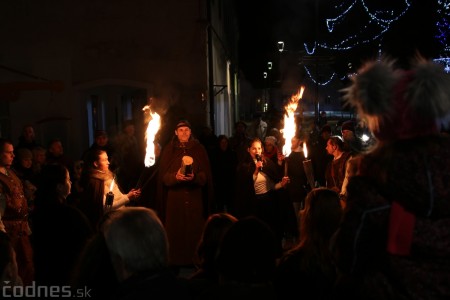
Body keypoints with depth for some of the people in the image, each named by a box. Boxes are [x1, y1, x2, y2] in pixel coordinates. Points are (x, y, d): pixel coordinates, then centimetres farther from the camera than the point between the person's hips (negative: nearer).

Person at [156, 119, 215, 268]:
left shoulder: (199, 149, 6)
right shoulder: (168, 150, 6)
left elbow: (206, 175, 2)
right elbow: (163, 176, 1)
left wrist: (195, 177, -18)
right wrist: (175, 177, -18)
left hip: (194, 198, 0)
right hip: (175, 198, 0)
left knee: (195, 229, 0)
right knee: (175, 230, -2)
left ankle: (195, 260, 9)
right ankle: (176, 261, 7)